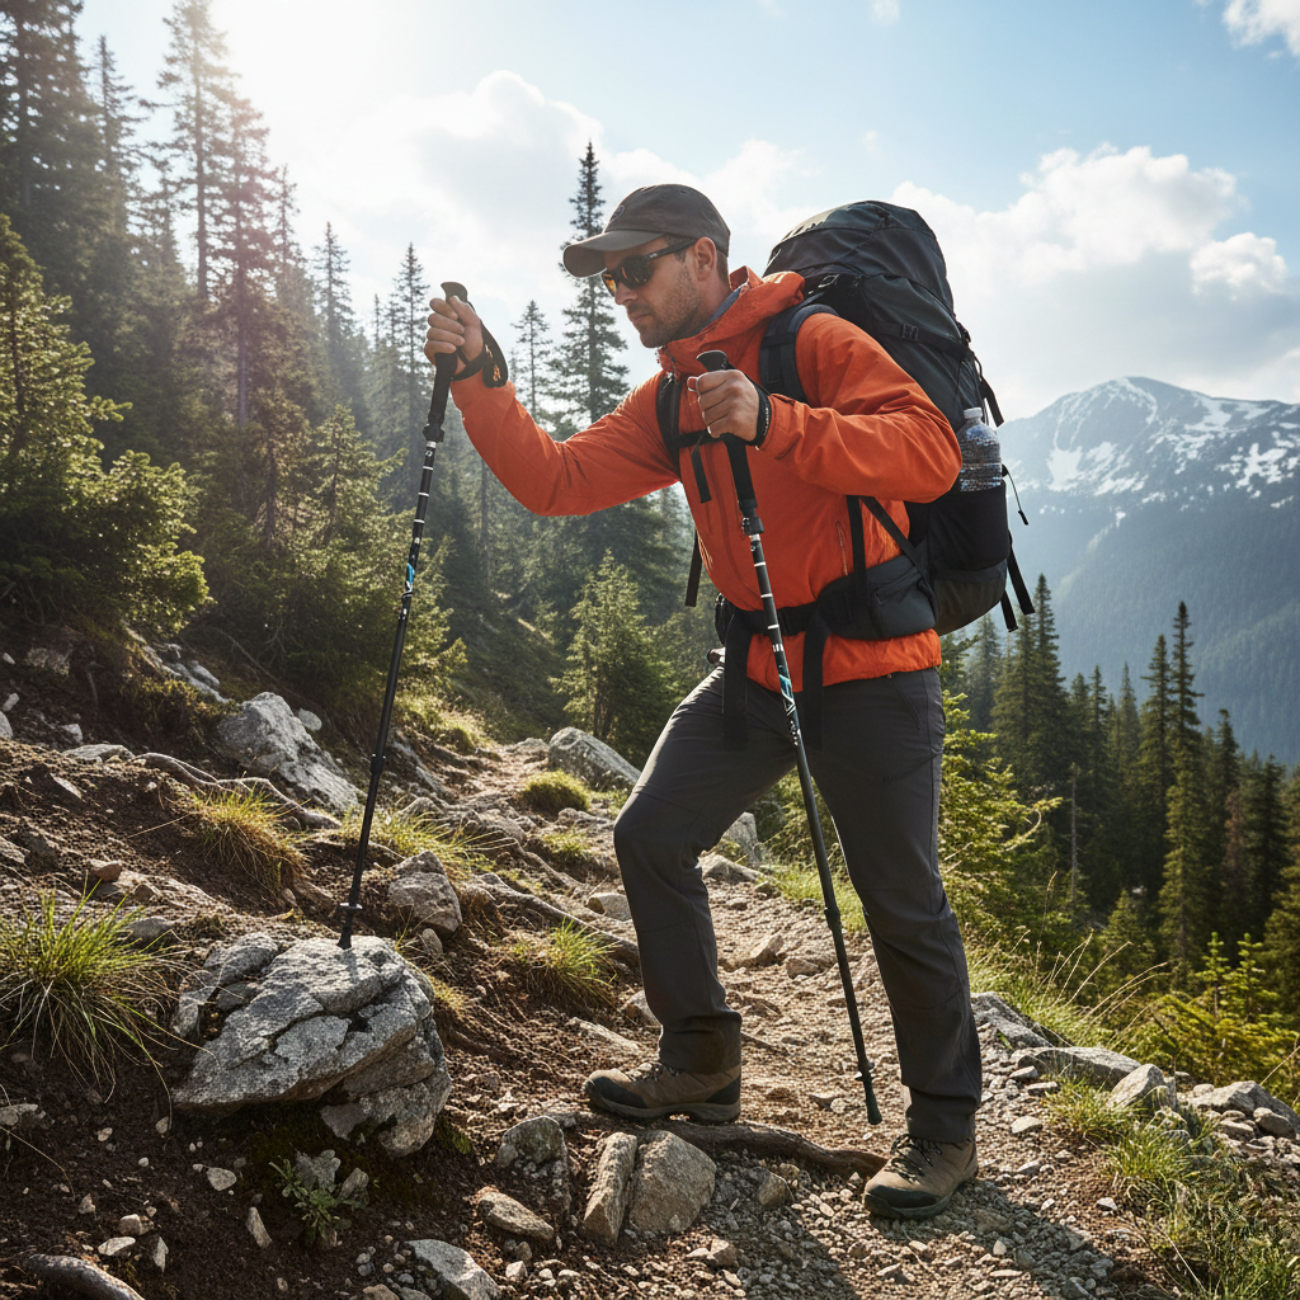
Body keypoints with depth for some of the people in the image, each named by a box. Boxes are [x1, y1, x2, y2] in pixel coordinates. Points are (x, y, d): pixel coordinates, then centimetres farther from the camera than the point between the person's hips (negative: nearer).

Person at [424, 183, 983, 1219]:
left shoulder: (817, 345, -11)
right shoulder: (668, 402, 11)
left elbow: (930, 454, -25)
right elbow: (555, 481, 3)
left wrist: (774, 423, -35)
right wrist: (478, 377, -8)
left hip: (874, 669, -7)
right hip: (762, 666, 7)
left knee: (902, 902, -1)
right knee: (651, 835, 6)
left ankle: (944, 1126, 20)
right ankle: (702, 1063, 24)